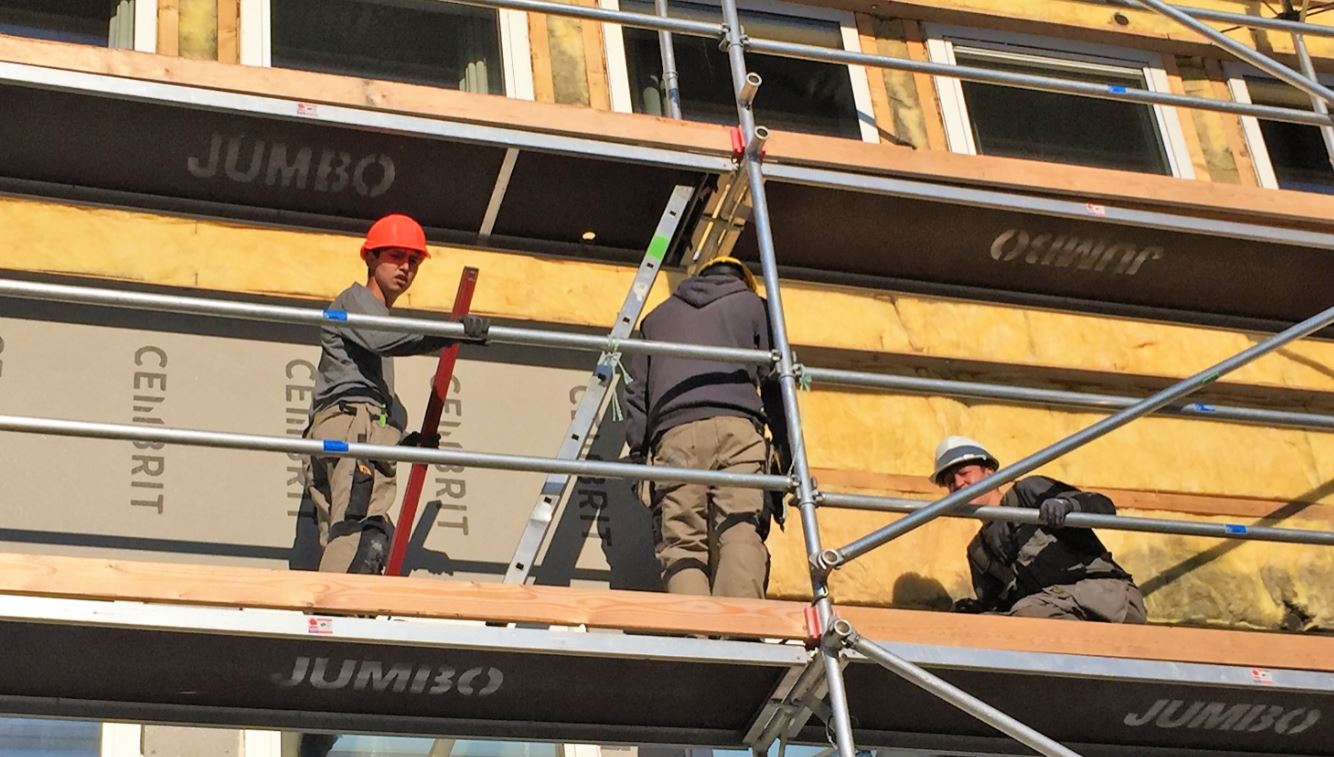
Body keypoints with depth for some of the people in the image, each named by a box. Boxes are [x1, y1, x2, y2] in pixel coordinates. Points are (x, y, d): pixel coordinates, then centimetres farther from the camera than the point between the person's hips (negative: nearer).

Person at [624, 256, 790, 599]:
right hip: (737, 429, -1)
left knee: (683, 545, -7)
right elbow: (776, 381, 17)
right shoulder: (752, 305, 26)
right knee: (741, 533, -15)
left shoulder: (658, 316, 33)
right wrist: (787, 456, 16)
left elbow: (637, 389, 24)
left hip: (673, 434, 1)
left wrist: (639, 453, 19)